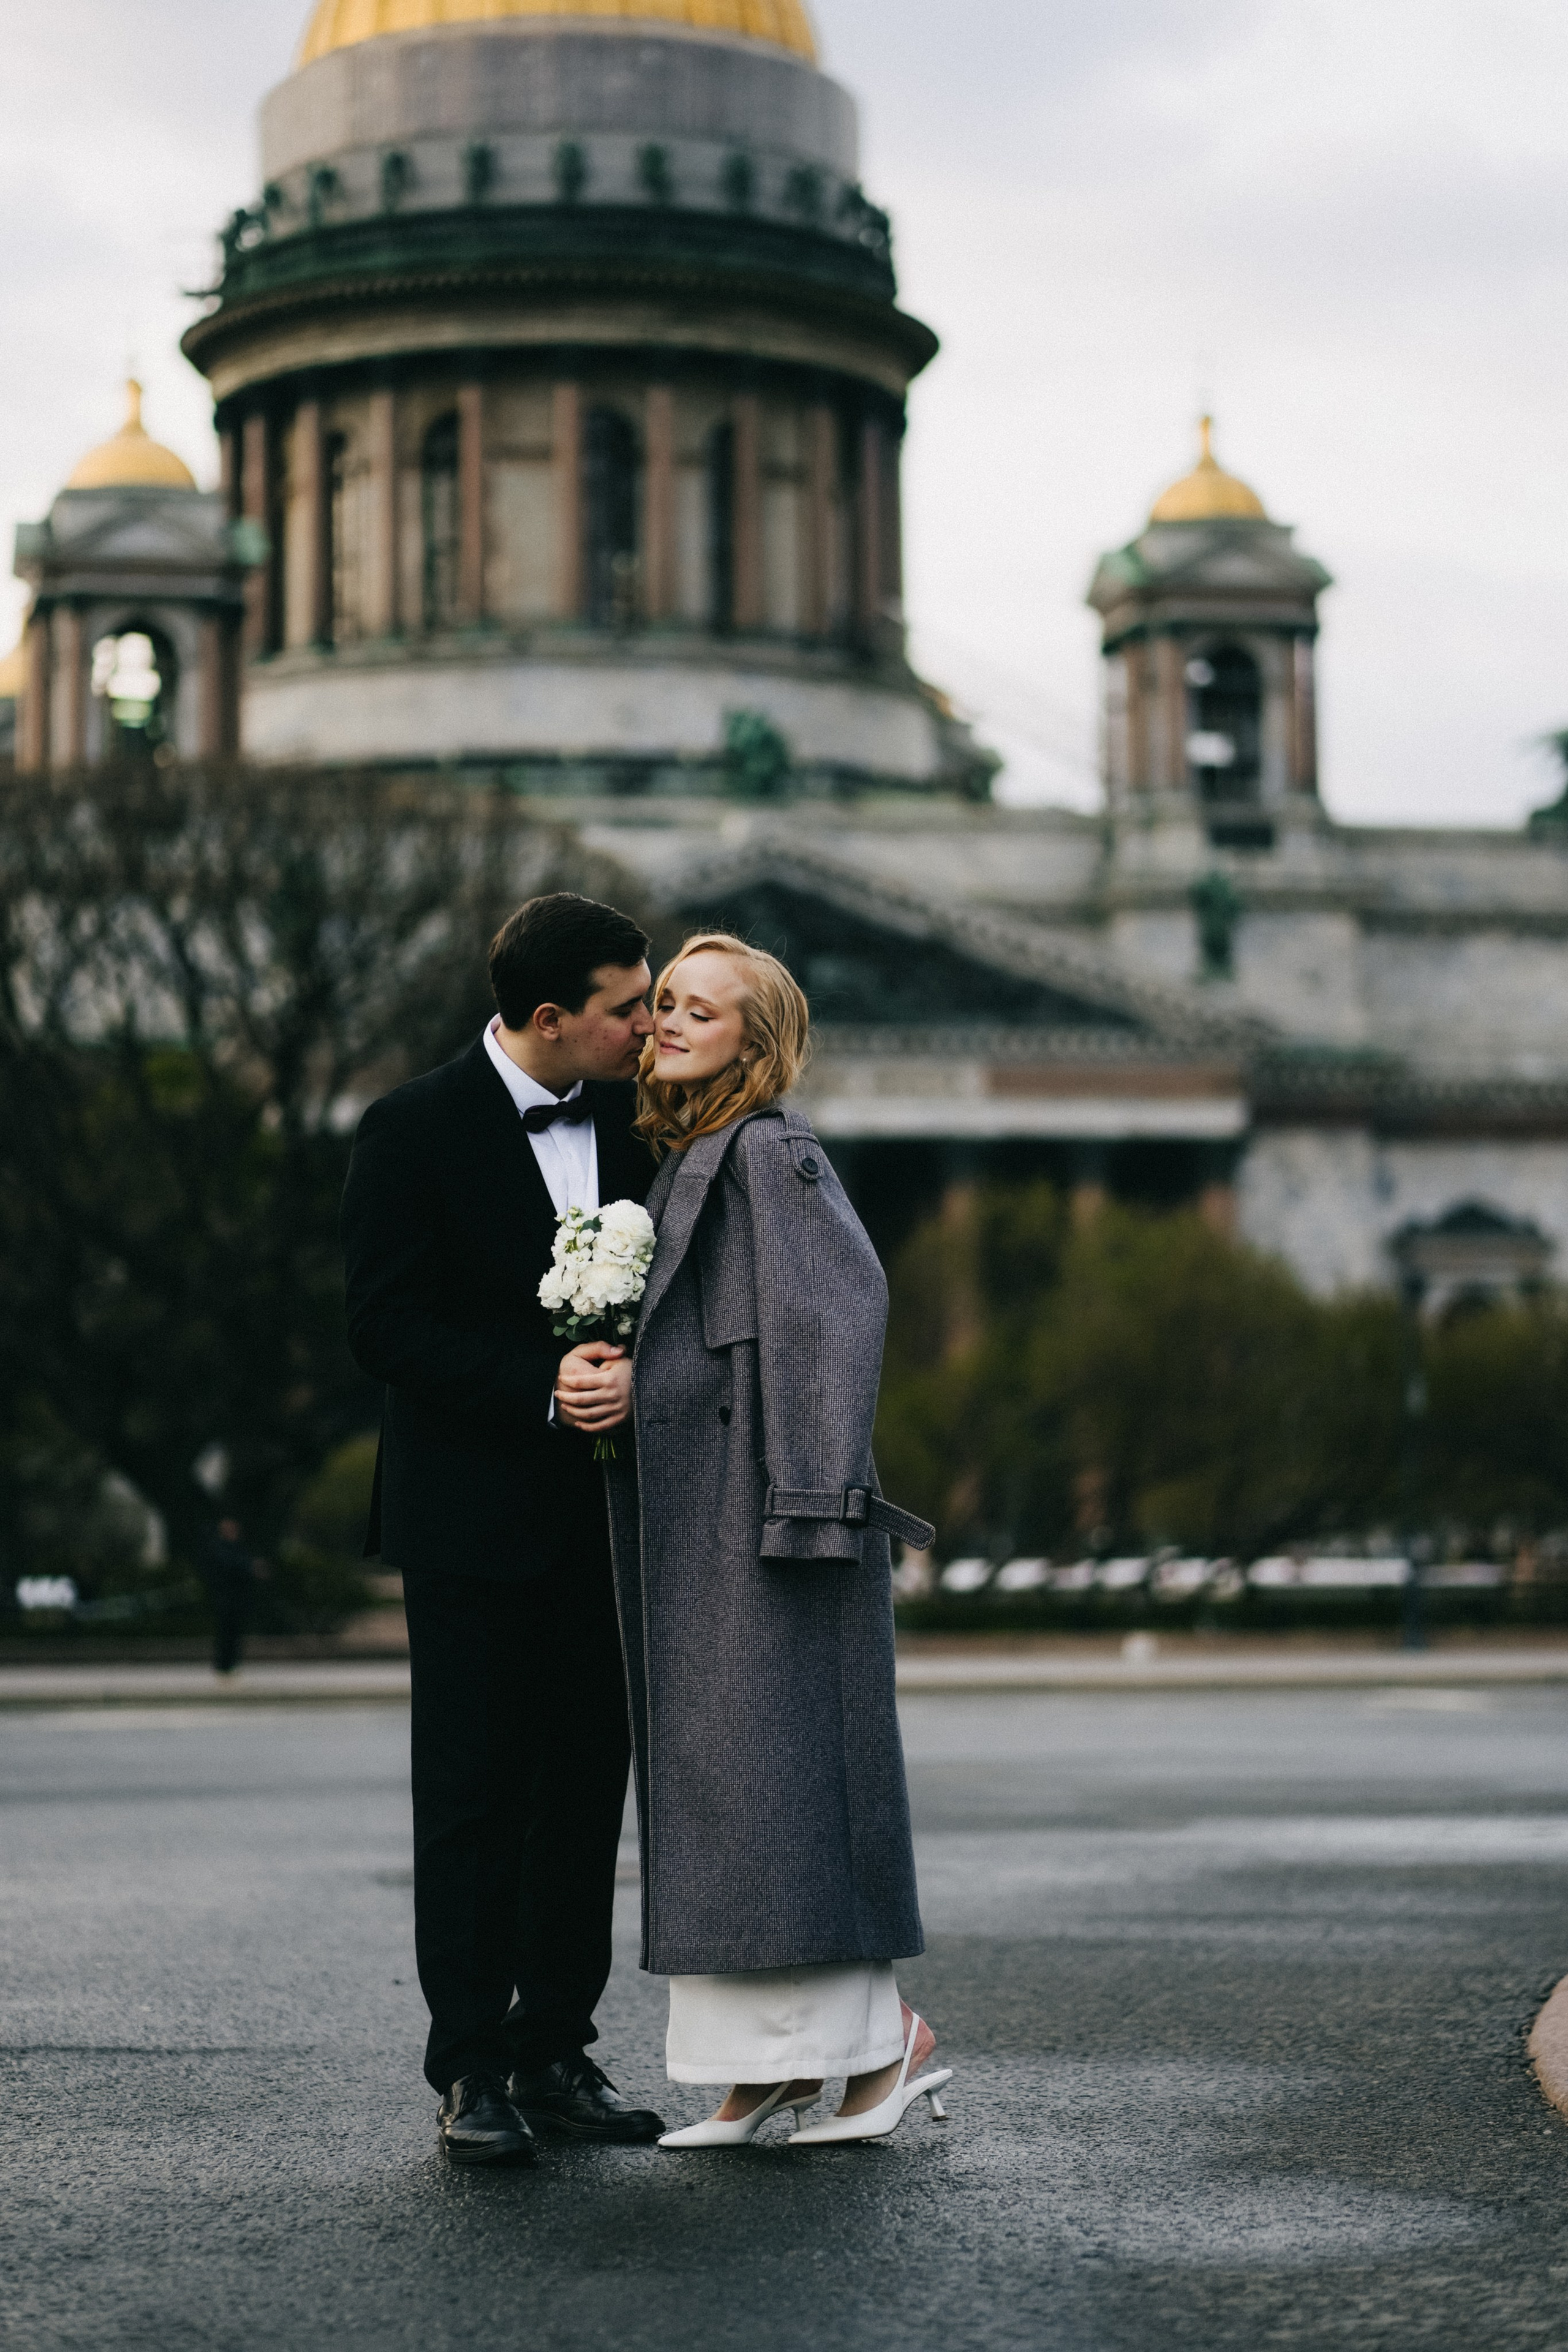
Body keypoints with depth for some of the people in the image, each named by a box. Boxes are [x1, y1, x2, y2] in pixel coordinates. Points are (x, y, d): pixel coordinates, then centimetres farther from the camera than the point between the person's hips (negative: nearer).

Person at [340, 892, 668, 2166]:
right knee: (473, 1797, 0)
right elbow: (386, 1325, -12)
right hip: (474, 1517, -5)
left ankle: (558, 2050, 18)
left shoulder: (633, 1119, 7)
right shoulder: (414, 1130, -8)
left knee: (588, 1787, 8)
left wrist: (631, 1369, -8)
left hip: (603, 1514, 5)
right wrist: (542, 1384, -20)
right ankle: (472, 2071, 7)